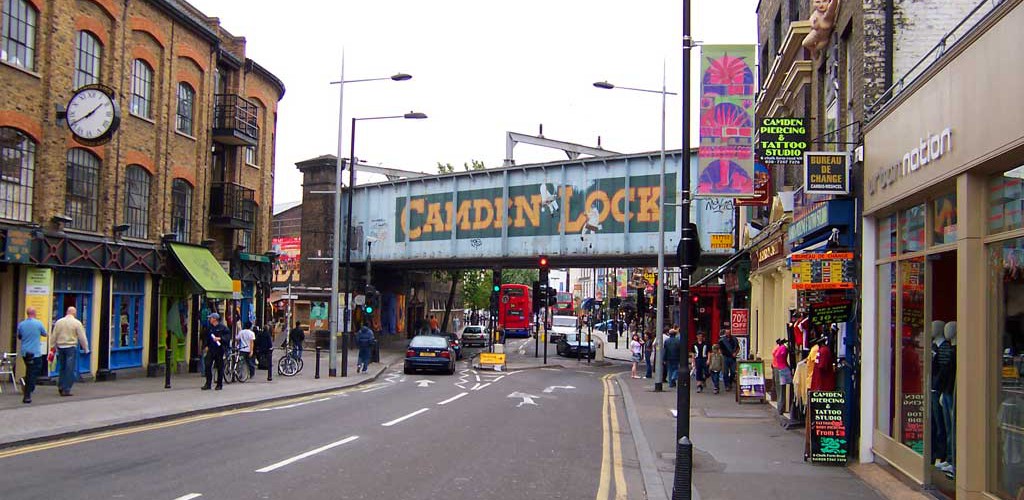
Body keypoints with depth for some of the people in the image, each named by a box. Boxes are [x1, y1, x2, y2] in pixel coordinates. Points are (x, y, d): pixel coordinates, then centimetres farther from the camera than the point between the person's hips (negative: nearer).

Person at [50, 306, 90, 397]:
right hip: (71, 347, -4)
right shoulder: (77, 323, -5)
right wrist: (85, 349, 5)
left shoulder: (58, 322, 6)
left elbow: (54, 336, 9)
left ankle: (60, 386, 12)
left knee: (62, 368, 19)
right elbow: (82, 337, -5)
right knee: (70, 369, -1)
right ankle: (66, 390, -2)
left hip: (60, 347, 4)